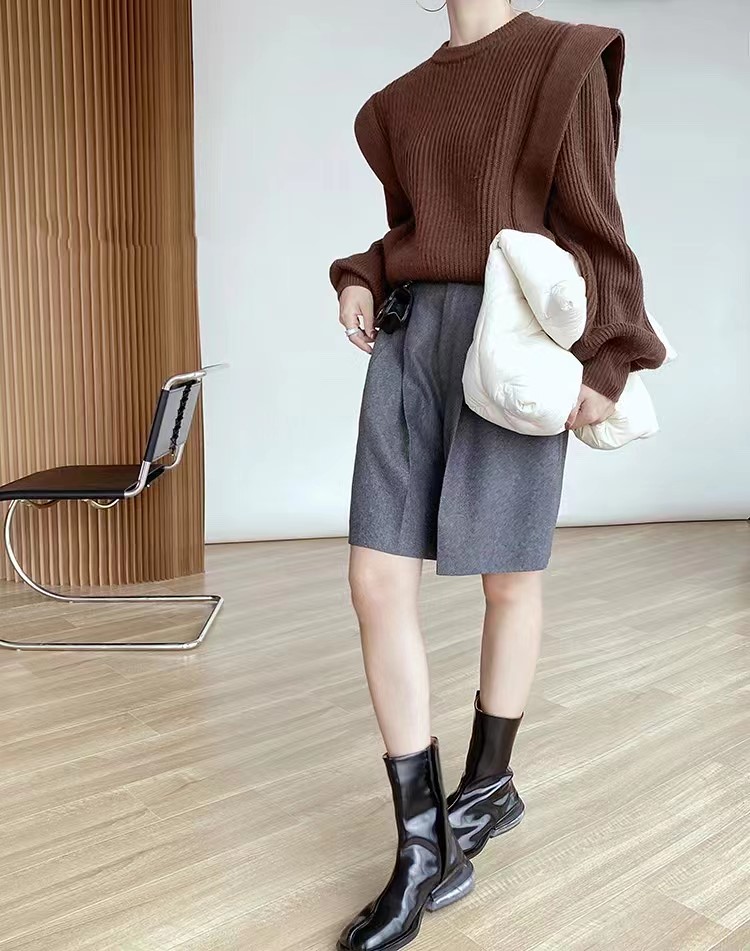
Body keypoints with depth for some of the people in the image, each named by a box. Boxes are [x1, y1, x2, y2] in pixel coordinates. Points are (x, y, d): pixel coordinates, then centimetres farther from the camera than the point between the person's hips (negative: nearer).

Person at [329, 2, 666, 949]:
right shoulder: (407, 98, 21)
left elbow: (588, 221, -3)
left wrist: (605, 363, -10)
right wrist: (360, 283, 5)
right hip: (411, 342, 6)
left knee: (507, 582, 7)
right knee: (376, 588, -5)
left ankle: (486, 784, 30)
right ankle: (426, 850, 5)